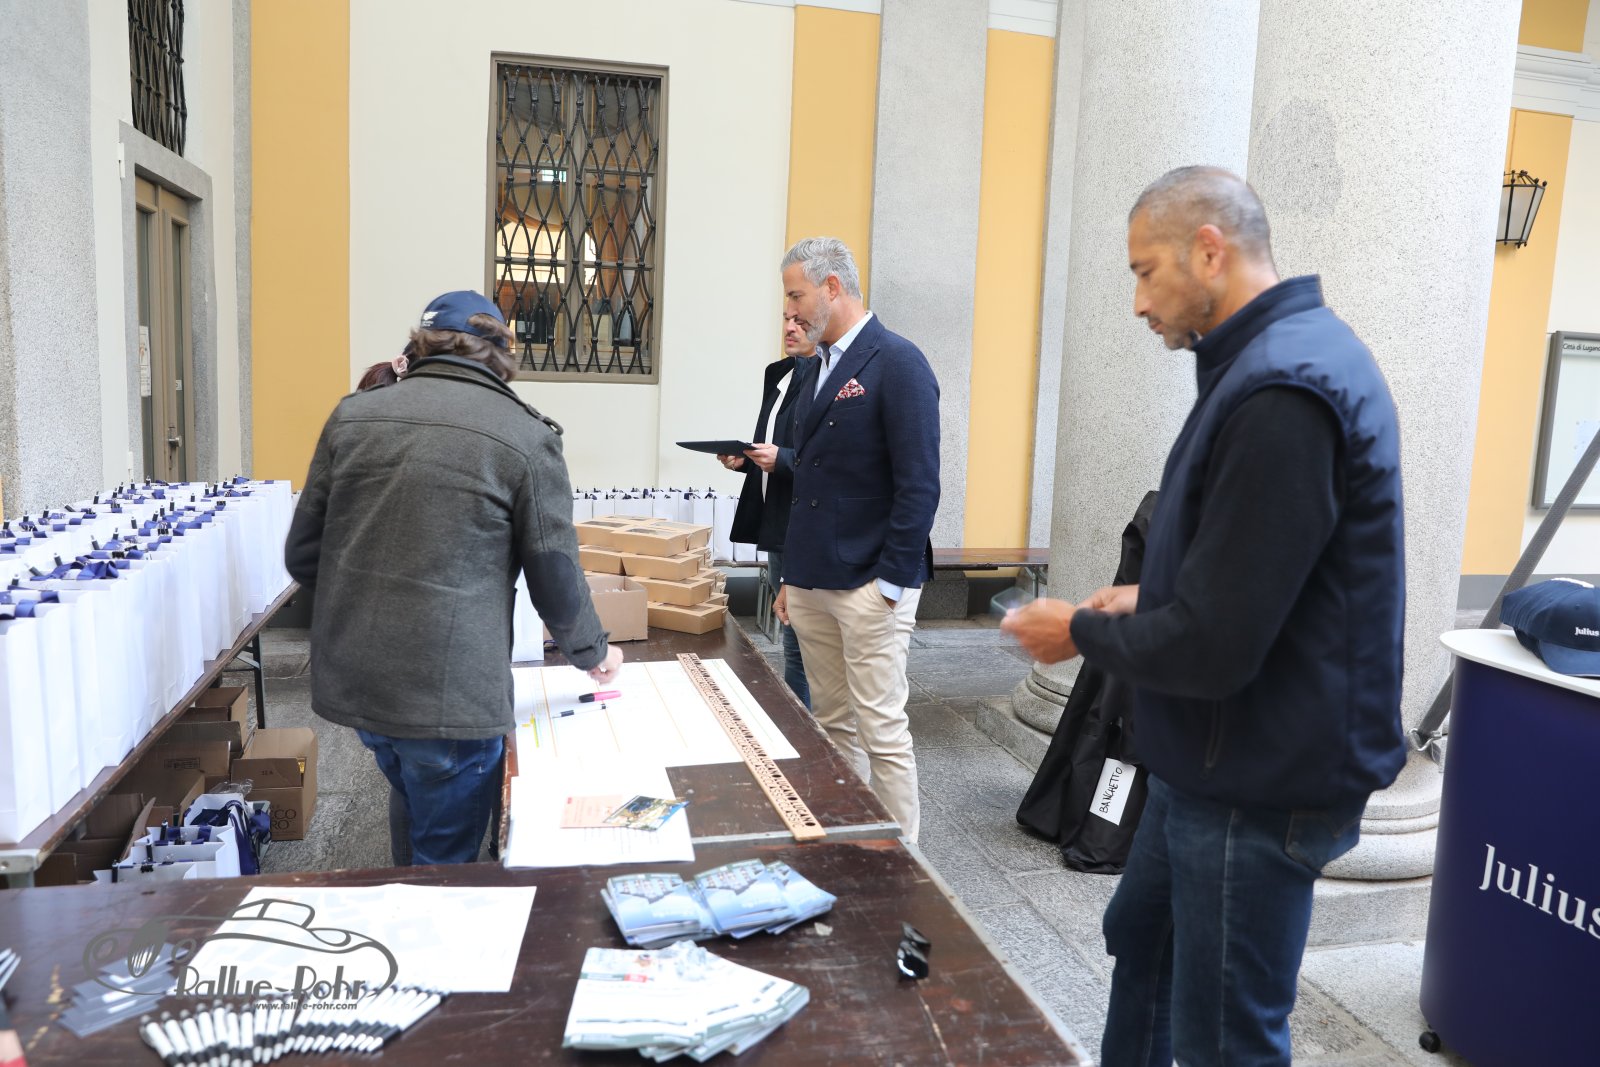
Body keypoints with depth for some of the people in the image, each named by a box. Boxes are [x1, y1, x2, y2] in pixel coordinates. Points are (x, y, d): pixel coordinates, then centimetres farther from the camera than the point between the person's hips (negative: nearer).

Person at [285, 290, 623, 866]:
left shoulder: (352, 415, 3)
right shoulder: (527, 437, -8)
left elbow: (301, 555, 7)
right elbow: (556, 578, -4)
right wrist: (593, 653, 14)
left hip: (350, 683, 5)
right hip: (451, 697, -5)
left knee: (413, 818, 31)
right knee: (446, 861, 14)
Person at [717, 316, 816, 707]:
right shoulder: (780, 375, 15)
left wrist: (782, 460, -26)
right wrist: (745, 459, 4)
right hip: (777, 529, 9)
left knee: (805, 644, 1)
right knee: (792, 642, 19)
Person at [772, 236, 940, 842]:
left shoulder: (897, 362, -10)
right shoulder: (819, 367, 15)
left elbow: (918, 485, -15)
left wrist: (892, 583, -16)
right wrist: (792, 575, 18)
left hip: (870, 586, -8)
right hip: (812, 582, 8)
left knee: (881, 730, -1)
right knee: (833, 725, 15)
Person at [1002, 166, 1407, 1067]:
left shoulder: (1280, 391, -26)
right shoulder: (1288, 354, 9)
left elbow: (1210, 651, -27)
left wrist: (1083, 633, -10)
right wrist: (1150, 598, 6)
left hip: (1260, 788, -10)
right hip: (1225, 763, 10)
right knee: (1141, 938, 27)